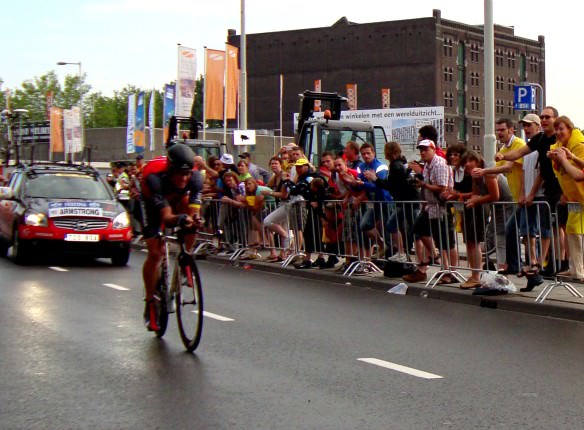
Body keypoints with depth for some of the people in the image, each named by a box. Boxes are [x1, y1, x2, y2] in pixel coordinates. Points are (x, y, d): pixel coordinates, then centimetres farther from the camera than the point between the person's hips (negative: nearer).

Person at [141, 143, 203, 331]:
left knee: (191, 217, -33)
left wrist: (195, 218, -57)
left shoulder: (195, 178, -31)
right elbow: (166, 216, -47)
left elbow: (194, 210, -34)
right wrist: (179, 219, -67)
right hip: (155, 205, -3)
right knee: (155, 252, -14)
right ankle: (150, 304, -2)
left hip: (178, 200, 3)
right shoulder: (155, 180, -40)